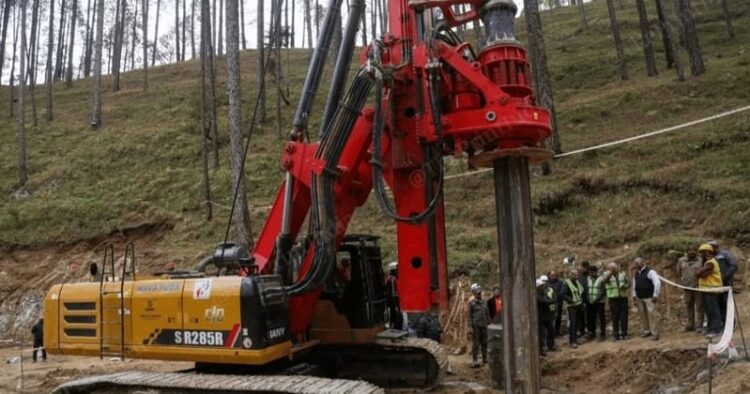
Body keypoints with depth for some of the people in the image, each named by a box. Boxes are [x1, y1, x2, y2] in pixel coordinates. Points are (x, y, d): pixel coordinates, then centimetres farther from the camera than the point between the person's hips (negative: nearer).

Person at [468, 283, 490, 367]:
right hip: (476, 325, -5)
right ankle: (474, 361, -4)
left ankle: (485, 359, 21)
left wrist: (488, 324, 11)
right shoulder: (472, 303, -1)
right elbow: (470, 315, -3)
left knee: (484, 343, 10)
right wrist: (471, 326, -8)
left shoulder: (484, 303, 13)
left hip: (484, 325, 5)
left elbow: (487, 314, 18)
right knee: (476, 343, -5)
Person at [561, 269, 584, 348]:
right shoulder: (566, 283, -12)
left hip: (579, 306, 7)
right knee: (573, 323, -9)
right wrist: (569, 299, -26)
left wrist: (582, 302, 14)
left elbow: (582, 292, 24)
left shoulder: (577, 282, 12)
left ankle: (574, 339, 22)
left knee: (577, 323, 12)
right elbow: (562, 294, -20)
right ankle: (572, 342, -4)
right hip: (572, 306, -7)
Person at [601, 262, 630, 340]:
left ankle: (624, 334, 14)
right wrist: (610, 272, -25)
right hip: (613, 299, -2)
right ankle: (616, 335, 9)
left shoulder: (623, 274, 8)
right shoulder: (606, 274, -1)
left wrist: (626, 286, -9)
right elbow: (604, 280, -23)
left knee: (624, 316, 3)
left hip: (623, 298, 2)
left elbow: (629, 283, 12)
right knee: (615, 317, 1)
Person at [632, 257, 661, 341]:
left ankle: (655, 333, -6)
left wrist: (655, 295, -19)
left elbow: (657, 282, -17)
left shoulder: (649, 271, -11)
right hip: (640, 298, 7)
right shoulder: (636, 273, 12)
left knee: (652, 314, -10)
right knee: (643, 314, 10)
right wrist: (634, 296, 19)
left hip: (649, 297, -7)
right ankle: (647, 331, 22)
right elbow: (634, 285, 21)